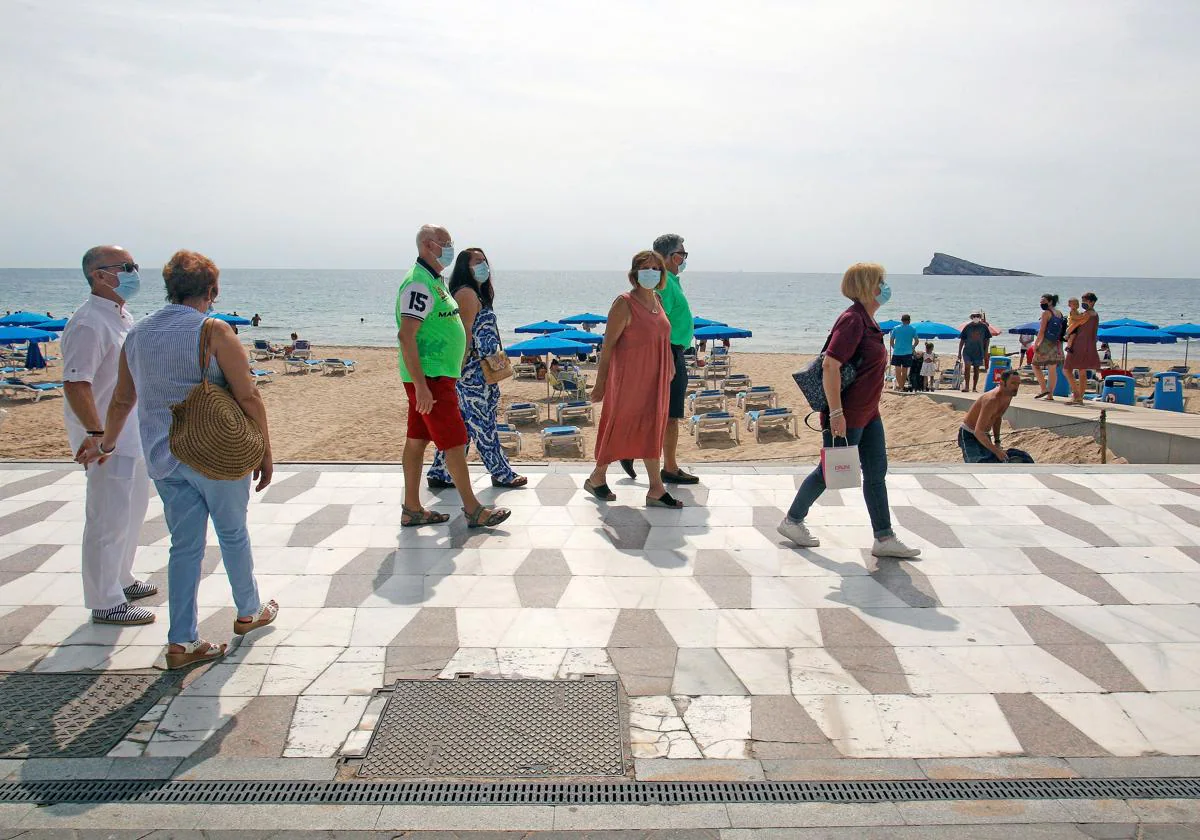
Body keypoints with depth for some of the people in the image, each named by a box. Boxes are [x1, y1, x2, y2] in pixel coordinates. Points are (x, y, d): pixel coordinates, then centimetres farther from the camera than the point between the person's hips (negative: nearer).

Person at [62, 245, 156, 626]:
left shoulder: (122, 315, 11)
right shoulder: (89, 323, -20)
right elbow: (75, 384, -26)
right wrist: (97, 434, -29)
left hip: (133, 434, 10)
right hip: (107, 439, -10)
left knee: (132, 512, 22)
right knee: (108, 520, -1)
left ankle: (121, 580, 38)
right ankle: (106, 603, 10)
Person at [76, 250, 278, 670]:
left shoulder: (137, 333, 7)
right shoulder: (213, 331, -13)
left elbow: (122, 399, 17)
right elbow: (248, 397, -14)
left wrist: (106, 443, 32)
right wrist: (265, 451, -5)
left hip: (163, 458, 5)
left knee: (185, 545, 11)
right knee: (233, 534, 14)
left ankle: (182, 641, 13)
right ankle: (249, 612, 32)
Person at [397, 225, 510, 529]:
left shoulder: (433, 281, 16)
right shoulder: (419, 284, -17)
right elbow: (406, 335, -24)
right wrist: (421, 386, -27)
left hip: (436, 377, 10)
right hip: (429, 378, -10)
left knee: (417, 440, 11)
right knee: (455, 443, -5)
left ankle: (412, 509, 17)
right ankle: (473, 510, 4)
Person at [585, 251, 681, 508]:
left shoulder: (657, 300, 9)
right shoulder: (625, 303, -14)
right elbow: (608, 345, -13)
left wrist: (669, 370, 16)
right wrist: (600, 383, -14)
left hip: (654, 378, 7)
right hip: (629, 378, -7)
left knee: (651, 429, 9)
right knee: (619, 427, 3)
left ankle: (656, 490, 13)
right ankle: (597, 478, 23)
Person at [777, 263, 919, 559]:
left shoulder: (867, 320, 11)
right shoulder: (852, 320, -19)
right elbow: (831, 365, -26)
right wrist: (836, 413, -27)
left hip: (867, 413, 10)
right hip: (847, 416, -10)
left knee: (876, 473, 10)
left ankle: (884, 539, 17)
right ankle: (792, 521, 22)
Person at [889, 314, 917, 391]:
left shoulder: (896, 328, 4)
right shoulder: (913, 329, 2)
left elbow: (891, 341, 5)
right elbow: (916, 341, 1)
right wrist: (912, 347, 17)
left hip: (897, 352, 0)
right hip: (907, 353, 0)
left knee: (898, 370, 0)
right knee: (904, 371, 10)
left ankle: (900, 386, -11)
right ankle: (902, 386, 16)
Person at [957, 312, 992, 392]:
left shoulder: (984, 327, 2)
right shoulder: (967, 326, 0)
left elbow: (987, 339, 8)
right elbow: (962, 340, 4)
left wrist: (986, 351, 1)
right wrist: (959, 352, 1)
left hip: (979, 352, 1)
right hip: (967, 351, -1)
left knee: (976, 370, 8)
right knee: (967, 367, -18)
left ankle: (974, 388, 17)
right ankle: (966, 386, -16)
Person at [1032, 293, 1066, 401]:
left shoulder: (1046, 313, -9)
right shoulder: (1060, 314, 13)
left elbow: (1042, 331, -14)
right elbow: (1062, 331, 14)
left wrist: (1036, 344, -11)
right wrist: (1059, 346, 17)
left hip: (1046, 343, -7)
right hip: (1057, 344, 7)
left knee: (1036, 365, 5)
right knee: (1053, 369, 7)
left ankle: (1044, 389, -6)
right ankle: (1050, 395, 7)